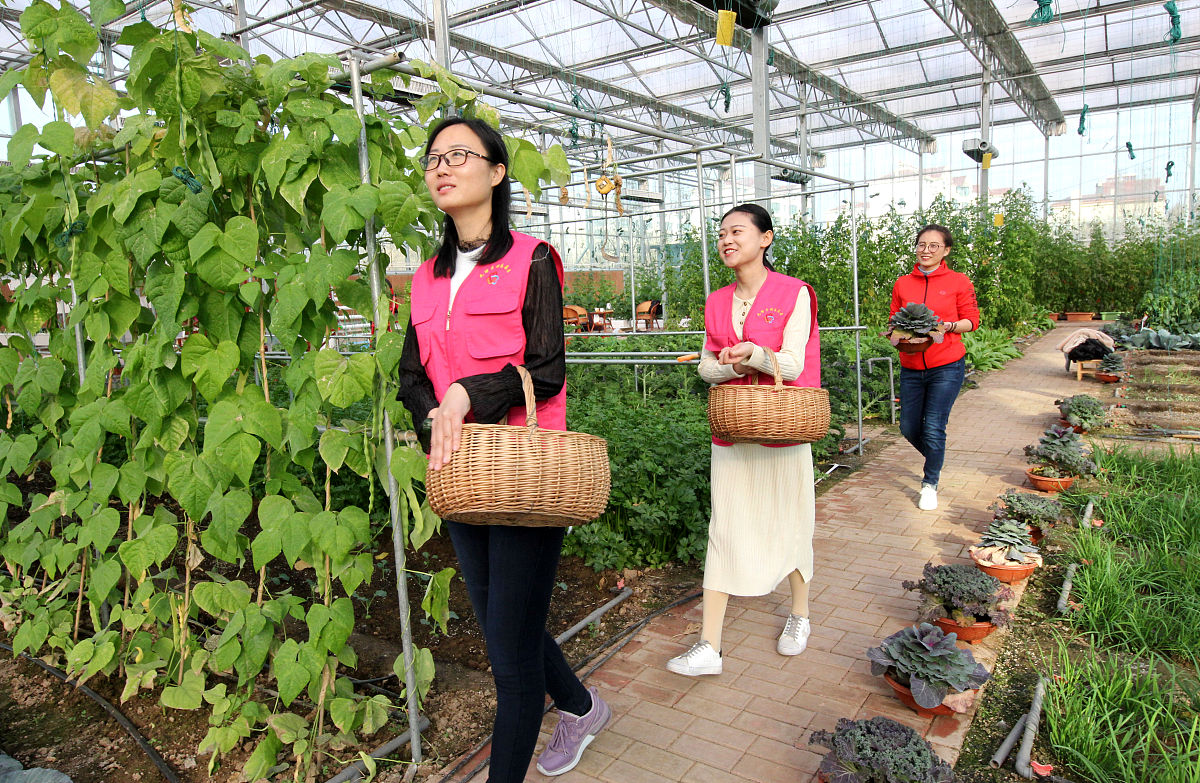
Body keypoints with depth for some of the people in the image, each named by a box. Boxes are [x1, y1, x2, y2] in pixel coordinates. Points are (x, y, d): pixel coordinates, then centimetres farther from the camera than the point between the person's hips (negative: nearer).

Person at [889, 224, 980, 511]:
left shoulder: (959, 281, -1)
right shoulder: (902, 284, 6)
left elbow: (971, 320, 2)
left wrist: (947, 326, -16)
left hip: (946, 367, -3)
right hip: (911, 367, 4)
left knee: (934, 428, -4)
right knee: (909, 428, 8)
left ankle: (930, 484, 17)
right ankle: (935, 460, 40)